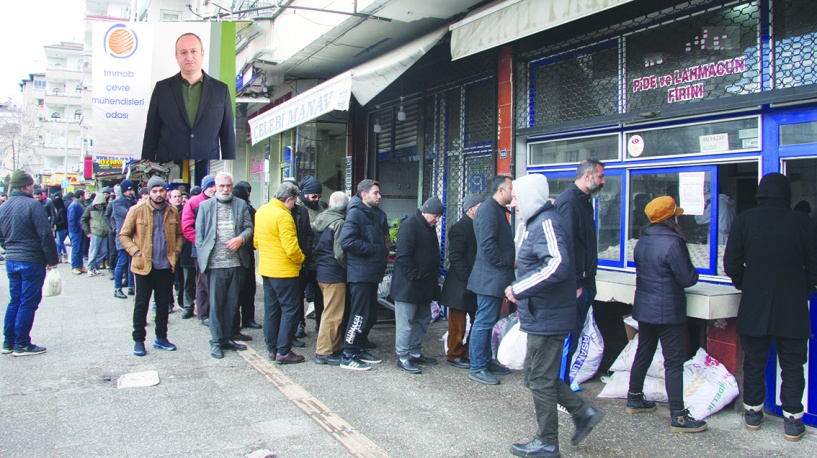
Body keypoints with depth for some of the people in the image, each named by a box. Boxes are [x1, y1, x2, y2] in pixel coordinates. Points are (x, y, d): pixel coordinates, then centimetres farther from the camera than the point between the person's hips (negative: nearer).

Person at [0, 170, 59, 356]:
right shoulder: (32, 205, -15)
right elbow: (46, 235, -17)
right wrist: (52, 260, -10)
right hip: (32, 262, -7)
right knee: (28, 303, 0)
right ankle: (21, 344, 5)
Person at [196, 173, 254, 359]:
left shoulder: (241, 205, 12)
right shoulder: (205, 206, 8)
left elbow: (249, 228, 7)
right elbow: (199, 233, 5)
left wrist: (240, 239, -13)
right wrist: (202, 257, -3)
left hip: (236, 262, 2)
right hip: (215, 263, -2)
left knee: (232, 303, 10)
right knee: (215, 304, 2)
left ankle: (227, 337, 21)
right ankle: (216, 341, 11)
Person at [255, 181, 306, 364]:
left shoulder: (261, 211, 8)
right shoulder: (283, 215, -19)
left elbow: (256, 241, 15)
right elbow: (291, 248, -22)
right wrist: (301, 259, -4)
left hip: (266, 268, 9)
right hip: (284, 271, -9)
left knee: (271, 309, 15)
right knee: (289, 310, -1)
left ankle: (272, 348, 21)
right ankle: (283, 352, 0)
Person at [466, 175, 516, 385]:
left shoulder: (498, 209, 18)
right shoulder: (489, 208, -15)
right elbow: (487, 243, -23)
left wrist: (509, 262, 11)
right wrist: (504, 263, -15)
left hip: (495, 277, 11)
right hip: (491, 277, -11)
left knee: (488, 321, 17)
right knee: (484, 322, -5)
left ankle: (486, 361, 27)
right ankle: (477, 368, 2)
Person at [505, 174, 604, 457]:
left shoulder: (547, 223, -19)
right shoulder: (538, 222, 14)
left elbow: (558, 265, -34)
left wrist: (519, 288, -29)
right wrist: (520, 287, 15)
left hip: (546, 317, -10)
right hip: (544, 315, 10)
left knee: (541, 380, 2)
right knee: (536, 372, 20)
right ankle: (583, 412, 26)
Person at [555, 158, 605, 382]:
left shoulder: (583, 200, 15)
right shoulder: (569, 201, -17)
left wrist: (587, 281, 20)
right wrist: (574, 284, -22)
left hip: (583, 282, 10)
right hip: (574, 285, -10)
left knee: (572, 336, 17)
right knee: (568, 337, -2)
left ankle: (563, 380, 28)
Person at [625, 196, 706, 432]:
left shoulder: (642, 241, 6)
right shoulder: (672, 243, -20)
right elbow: (688, 279, -15)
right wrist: (693, 273, 6)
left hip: (644, 308, 8)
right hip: (668, 312, -8)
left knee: (643, 353, 19)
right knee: (674, 362, -3)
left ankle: (634, 399, 30)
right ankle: (678, 416, 1)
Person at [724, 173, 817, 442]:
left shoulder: (744, 220, -7)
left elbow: (731, 263, -5)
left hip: (754, 307, 0)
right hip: (793, 309, 0)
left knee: (754, 362, 13)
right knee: (792, 365, 11)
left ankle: (753, 412, 23)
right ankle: (792, 420, 14)